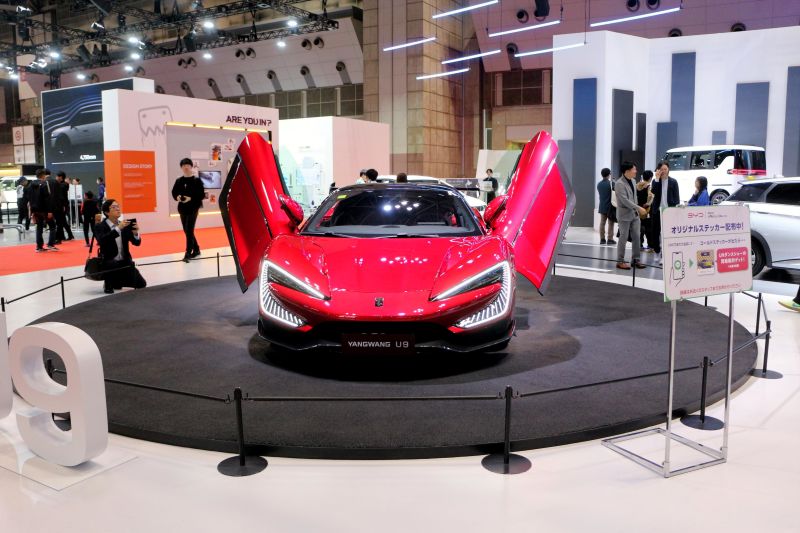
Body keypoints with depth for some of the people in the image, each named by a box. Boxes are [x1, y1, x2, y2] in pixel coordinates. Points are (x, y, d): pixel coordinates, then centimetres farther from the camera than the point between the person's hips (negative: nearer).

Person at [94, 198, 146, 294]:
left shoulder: (125, 225, 7)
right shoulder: (99, 226, -6)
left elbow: (136, 243, 4)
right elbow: (102, 241, -26)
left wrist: (135, 233, -18)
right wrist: (118, 228, -32)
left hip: (125, 262, 5)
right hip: (108, 264, -4)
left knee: (141, 284, -7)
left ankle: (118, 281, 22)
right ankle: (109, 282, -3)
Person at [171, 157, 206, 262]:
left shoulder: (197, 180, -6)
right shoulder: (179, 181, 6)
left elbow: (202, 195, -9)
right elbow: (174, 193, 11)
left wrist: (191, 198, -21)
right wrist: (177, 197, -11)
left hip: (193, 208, -5)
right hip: (182, 208, 5)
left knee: (189, 231, -8)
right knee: (186, 231, 11)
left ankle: (188, 253, -5)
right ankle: (196, 249, 26)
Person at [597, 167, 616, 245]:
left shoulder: (599, 184, 4)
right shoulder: (611, 183, -13)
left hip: (602, 206, 5)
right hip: (610, 206, -5)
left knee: (602, 222, 7)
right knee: (610, 223, 2)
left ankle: (602, 239, 8)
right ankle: (610, 239, 1)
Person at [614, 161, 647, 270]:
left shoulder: (632, 181, 10)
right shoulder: (619, 183, -16)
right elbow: (625, 200, -22)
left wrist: (637, 210, 13)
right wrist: (639, 208, -23)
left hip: (634, 214, 7)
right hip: (625, 215, -7)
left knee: (636, 237, 7)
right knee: (623, 238, -1)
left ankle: (635, 259, 16)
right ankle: (620, 261, 7)